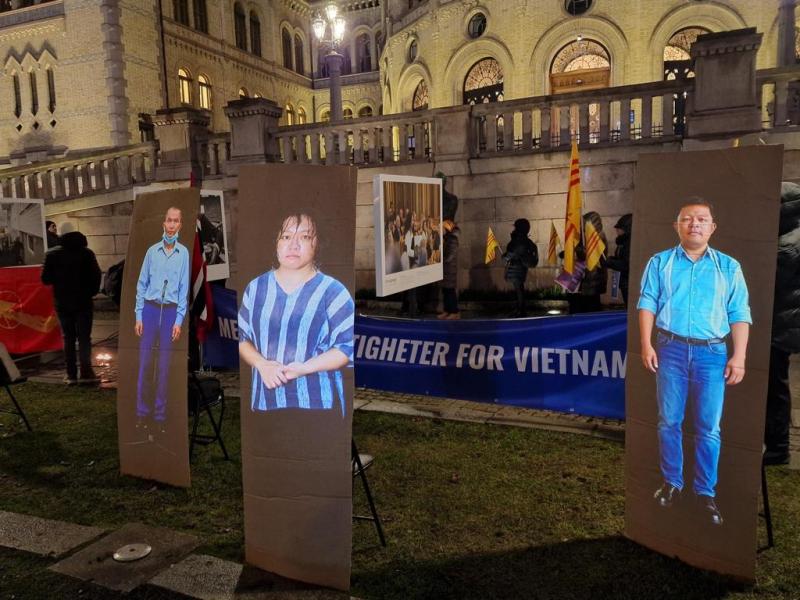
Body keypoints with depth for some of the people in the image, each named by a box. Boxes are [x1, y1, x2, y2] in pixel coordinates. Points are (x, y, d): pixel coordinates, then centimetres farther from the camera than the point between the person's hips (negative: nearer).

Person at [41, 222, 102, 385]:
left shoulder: (52, 254, -2)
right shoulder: (86, 253, -5)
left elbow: (45, 279, -2)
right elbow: (96, 275, -9)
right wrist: (91, 291, 6)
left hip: (63, 303, 1)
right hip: (83, 302, -1)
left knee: (68, 338, 8)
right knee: (84, 338, 3)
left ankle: (71, 375, 7)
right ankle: (86, 373, -1)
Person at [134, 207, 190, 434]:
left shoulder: (184, 253, -1)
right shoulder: (152, 251, 3)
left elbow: (184, 288, 0)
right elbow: (142, 284, 5)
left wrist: (179, 320, -5)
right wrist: (139, 316, 0)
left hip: (170, 312, -1)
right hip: (150, 309, 1)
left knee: (164, 366, 5)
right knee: (145, 362, 2)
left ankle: (159, 415, 15)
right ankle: (143, 413, 13)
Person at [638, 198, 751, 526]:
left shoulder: (729, 267, 7)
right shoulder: (660, 262, 6)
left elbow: (739, 314, 4)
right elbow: (647, 304, 2)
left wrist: (739, 357, -4)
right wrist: (647, 345, -7)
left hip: (712, 353, 0)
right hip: (671, 349, 0)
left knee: (709, 427, 4)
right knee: (669, 421, 7)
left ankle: (705, 492, 16)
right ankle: (672, 483, 22)